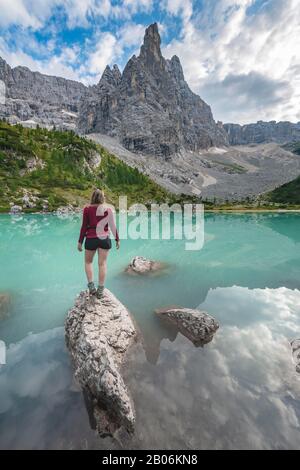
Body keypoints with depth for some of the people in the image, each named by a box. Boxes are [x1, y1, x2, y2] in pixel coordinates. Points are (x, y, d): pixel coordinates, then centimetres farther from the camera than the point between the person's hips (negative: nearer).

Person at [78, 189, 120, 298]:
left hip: (91, 239, -1)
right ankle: (100, 290, 13)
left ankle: (91, 286, 13)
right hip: (104, 239, 1)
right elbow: (113, 226, 1)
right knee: (102, 263, 7)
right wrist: (117, 239, 10)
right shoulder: (108, 210, 0)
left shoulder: (87, 209, -3)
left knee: (88, 262, 19)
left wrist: (80, 241, 6)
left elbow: (84, 226, -2)